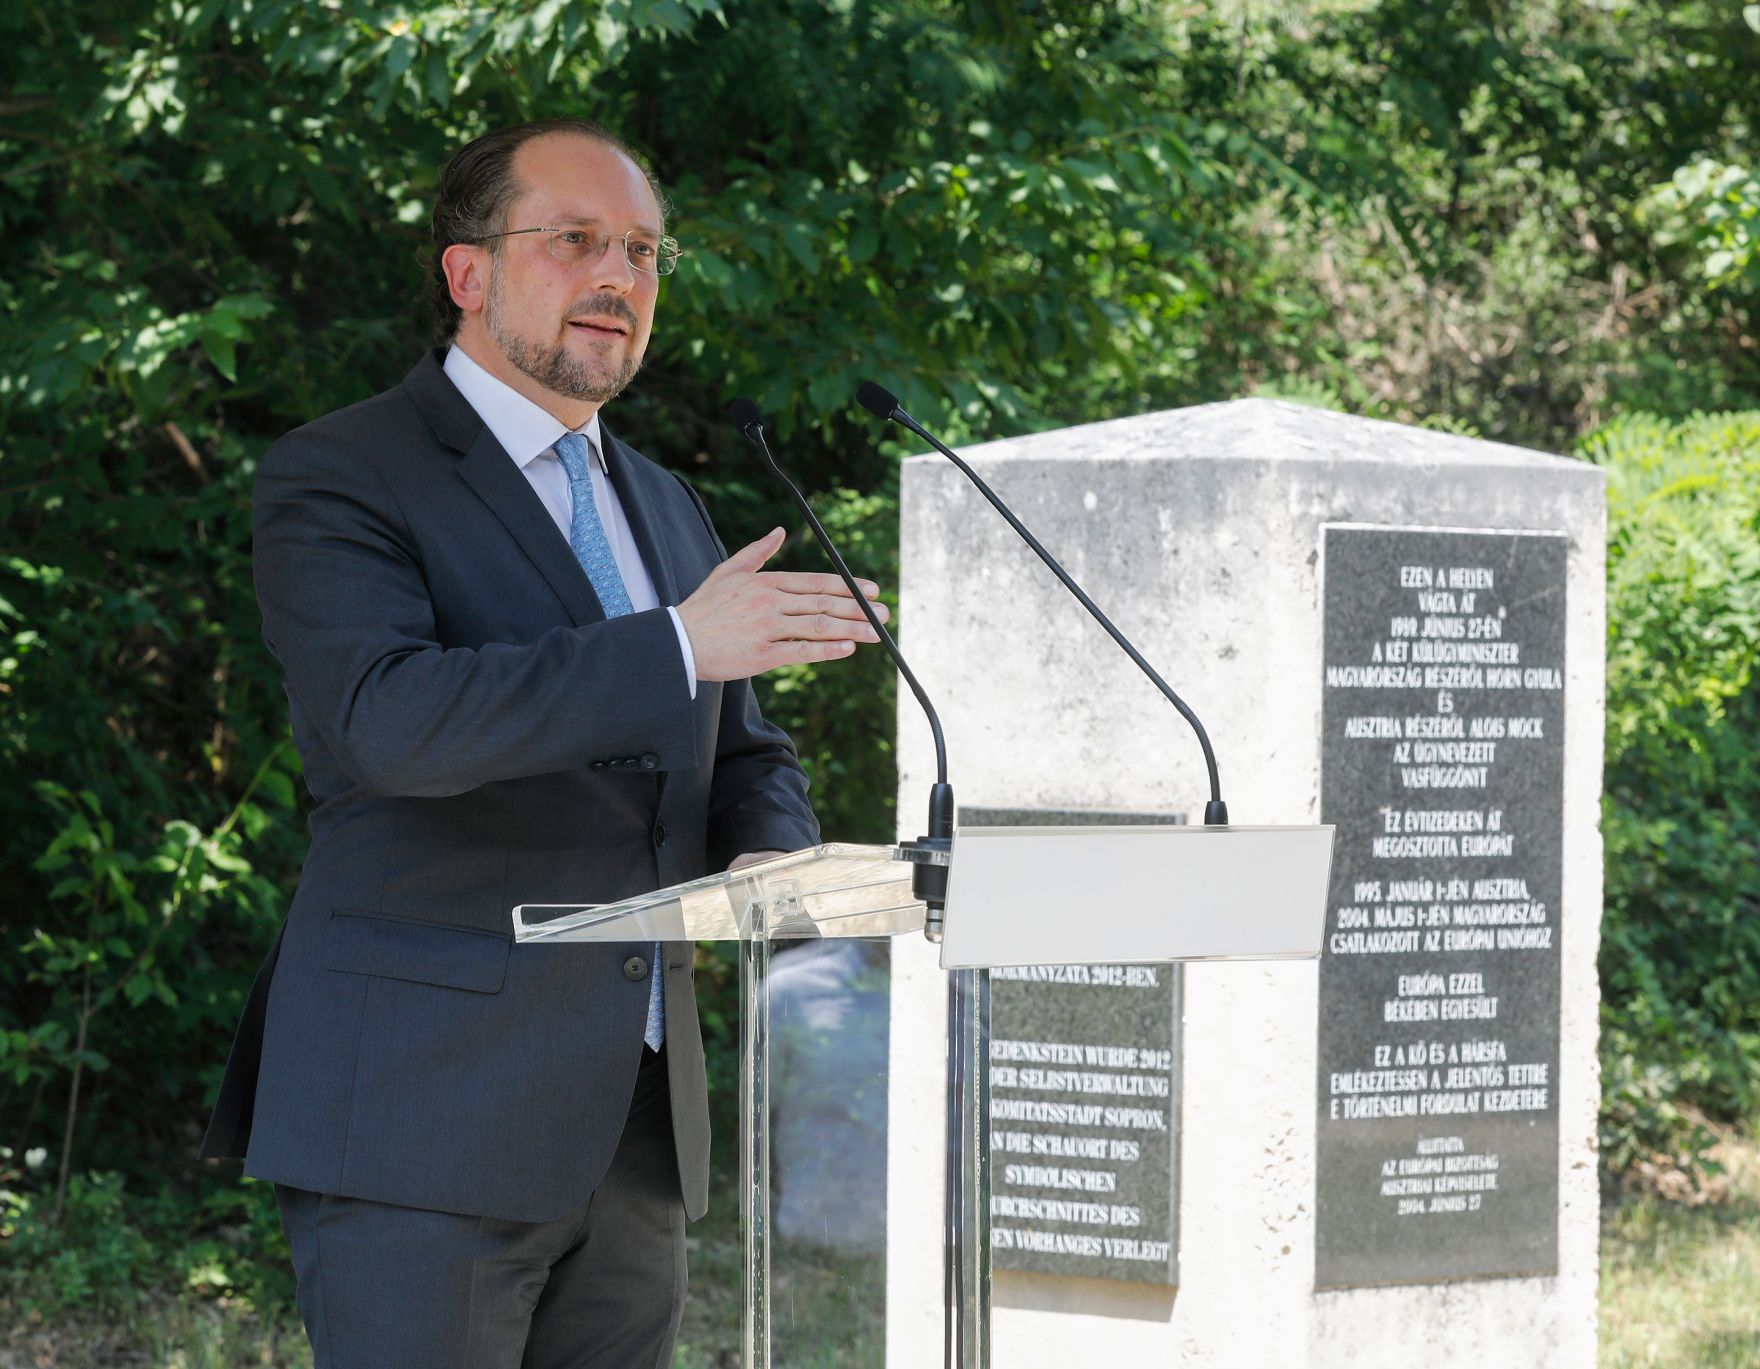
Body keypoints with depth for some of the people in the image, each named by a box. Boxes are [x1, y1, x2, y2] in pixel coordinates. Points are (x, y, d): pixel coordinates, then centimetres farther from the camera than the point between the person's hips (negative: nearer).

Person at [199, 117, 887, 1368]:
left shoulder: (665, 508, 20)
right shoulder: (335, 479, -4)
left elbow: (749, 756, 25)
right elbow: (386, 716, -21)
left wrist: (768, 856, 0)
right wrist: (679, 646, -27)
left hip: (635, 1126, 7)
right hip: (422, 1122, -7)